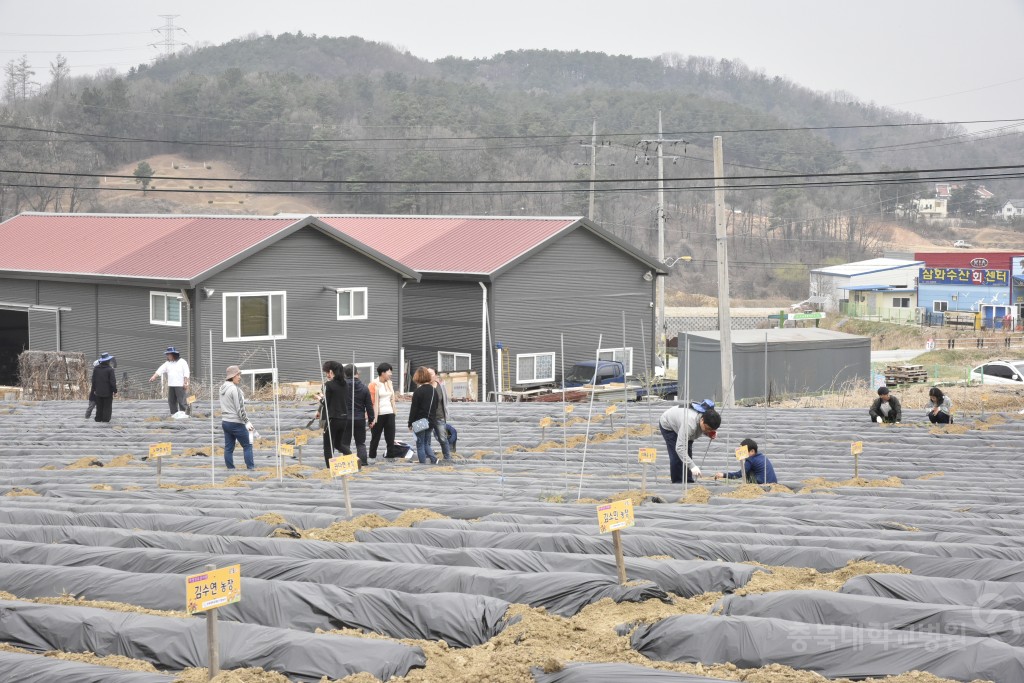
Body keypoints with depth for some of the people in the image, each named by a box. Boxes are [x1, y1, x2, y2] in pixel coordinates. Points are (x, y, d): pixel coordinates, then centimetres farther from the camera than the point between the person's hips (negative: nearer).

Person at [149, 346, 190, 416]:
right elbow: (160, 370, 3)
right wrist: (154, 377, -10)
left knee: (182, 401, -8)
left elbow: (186, 373, -7)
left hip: (180, 385, -6)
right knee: (171, 401, 5)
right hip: (171, 385, 6)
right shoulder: (167, 363, 13)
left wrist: (185, 383, -14)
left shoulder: (182, 362, -1)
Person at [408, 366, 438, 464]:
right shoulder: (434, 391, 5)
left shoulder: (418, 392, -14)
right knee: (426, 443, 17)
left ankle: (423, 464, 2)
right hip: (430, 422, 6)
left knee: (420, 445, 3)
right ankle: (433, 459, -1)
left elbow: (414, 409, -13)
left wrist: (410, 423, -5)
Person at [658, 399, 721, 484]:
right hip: (668, 426, -6)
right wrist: (692, 466, -58)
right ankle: (678, 482, -4)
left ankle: (688, 482, 7)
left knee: (688, 455, 0)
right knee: (677, 456, -16)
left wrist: (710, 434, -22)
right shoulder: (689, 423, -48)